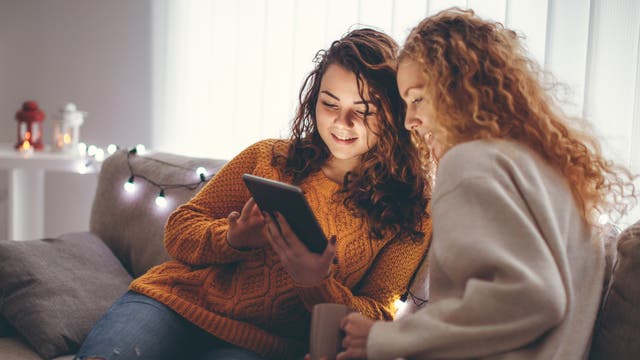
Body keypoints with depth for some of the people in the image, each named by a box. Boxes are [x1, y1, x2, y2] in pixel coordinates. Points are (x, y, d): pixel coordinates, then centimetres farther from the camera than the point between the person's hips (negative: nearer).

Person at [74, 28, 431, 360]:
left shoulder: (409, 213, 2)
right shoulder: (268, 158, 7)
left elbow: (376, 320, 0)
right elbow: (179, 229, 8)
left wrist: (317, 284, -20)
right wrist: (233, 240, -15)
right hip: (178, 301, 1)